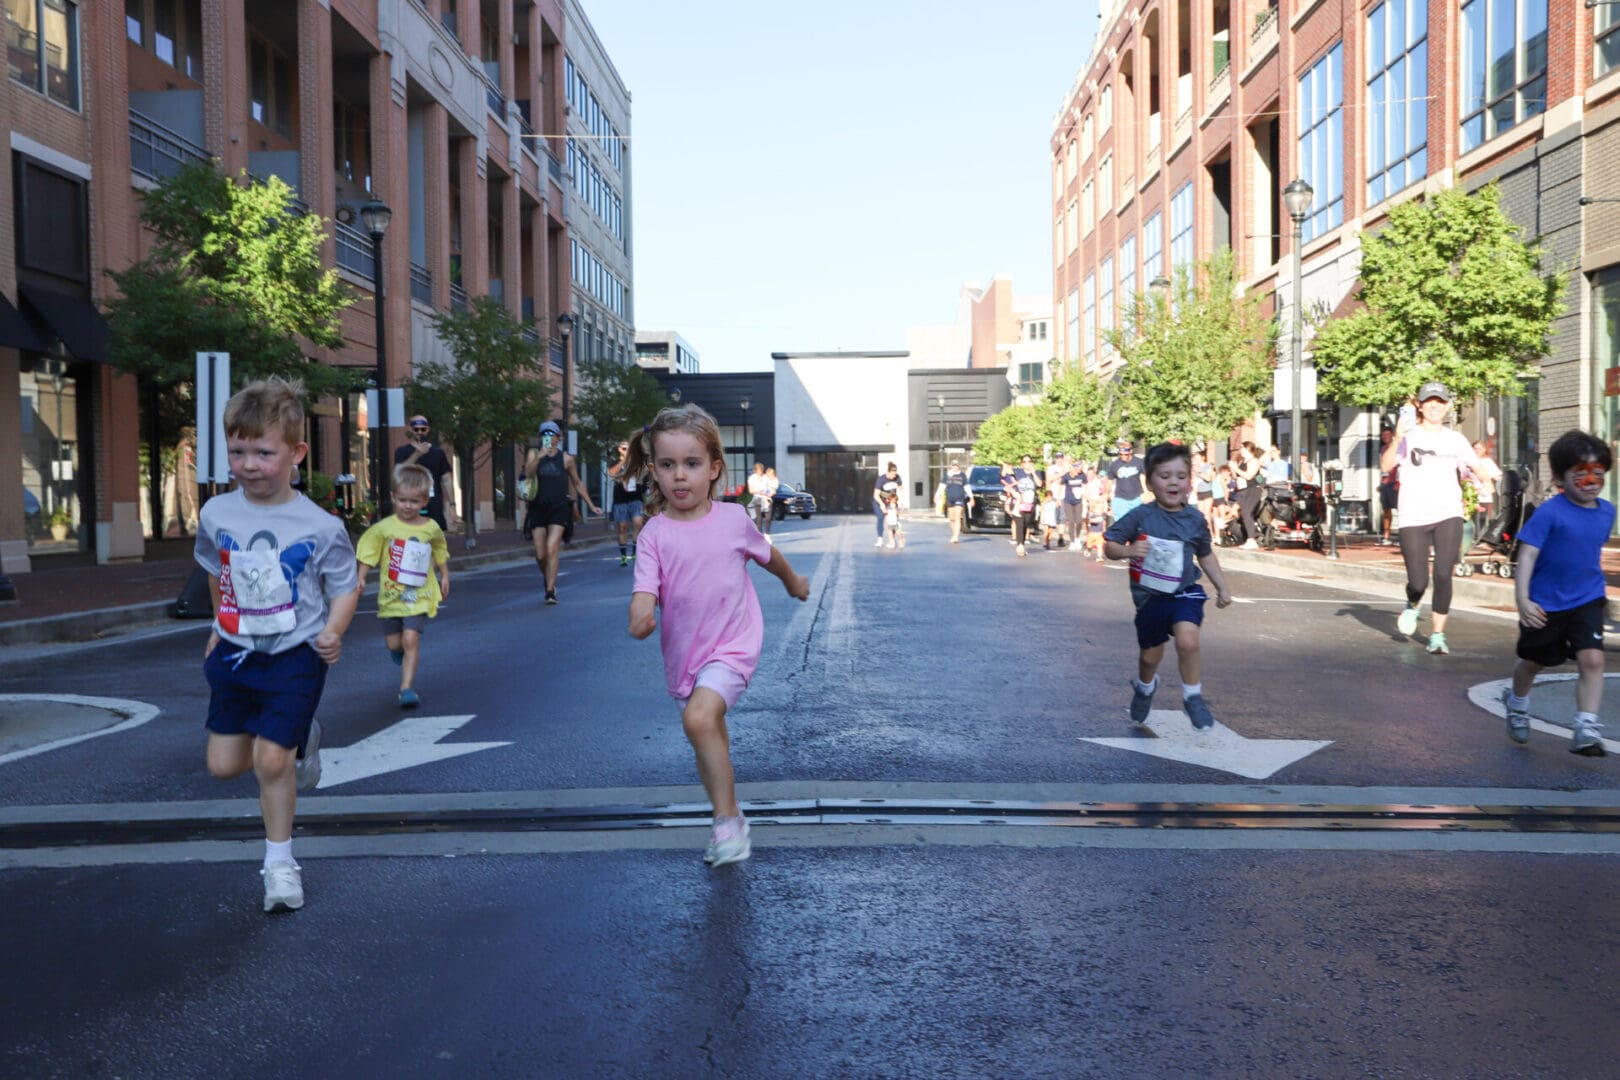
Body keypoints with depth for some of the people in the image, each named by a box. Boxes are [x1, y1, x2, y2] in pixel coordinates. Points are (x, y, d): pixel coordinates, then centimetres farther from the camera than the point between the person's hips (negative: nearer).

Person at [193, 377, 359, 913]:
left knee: (272, 760, -6)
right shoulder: (215, 515, -4)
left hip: (294, 656, -4)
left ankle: (280, 860, 15)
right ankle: (301, 740, 38)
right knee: (224, 765, 8)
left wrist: (333, 631, -22)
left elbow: (346, 587, -5)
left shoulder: (320, 527, -16)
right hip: (234, 652, 5)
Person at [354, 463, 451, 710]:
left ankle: (407, 687, -7)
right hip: (390, 594, 1)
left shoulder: (431, 528, -2)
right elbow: (368, 553, 2)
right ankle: (401, 652, 46)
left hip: (419, 596, -1)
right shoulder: (384, 527, -6)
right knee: (393, 643, 8)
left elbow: (440, 553, 16)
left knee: (411, 638, -14)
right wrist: (360, 578, -7)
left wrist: (445, 576, 20)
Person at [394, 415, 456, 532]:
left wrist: (452, 504, 1)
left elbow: (446, 479, 8)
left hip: (434, 506, 1)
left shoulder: (438, 452, 9)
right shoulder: (402, 452, 5)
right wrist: (417, 454, -21)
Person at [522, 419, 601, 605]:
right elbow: (527, 473, -12)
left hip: (559, 508, -2)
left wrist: (591, 505, 17)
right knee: (540, 555, 2)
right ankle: (549, 580, 30)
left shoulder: (566, 459, 6)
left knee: (551, 549, -16)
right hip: (538, 508, 2)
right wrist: (539, 456, -23)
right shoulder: (534, 454, 7)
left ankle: (551, 591, -13)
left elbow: (577, 484, 16)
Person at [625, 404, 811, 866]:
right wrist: (641, 614, -43)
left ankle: (727, 819, -14)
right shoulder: (655, 533, -8)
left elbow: (766, 553, 15)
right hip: (683, 652, 3)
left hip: (732, 643, -3)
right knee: (710, 740, 19)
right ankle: (728, 816, 40)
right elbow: (645, 588, -20)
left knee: (699, 718, -27)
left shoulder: (733, 519, -6)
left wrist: (793, 581, 32)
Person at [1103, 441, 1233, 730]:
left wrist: (1222, 587, 15)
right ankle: (1145, 687, 50)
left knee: (1187, 641, -26)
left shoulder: (1195, 520, -3)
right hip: (1150, 597, 0)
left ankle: (1193, 697, -4)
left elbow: (1206, 555, 14)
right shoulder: (1140, 517, -11)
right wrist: (1127, 551, -29)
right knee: (1150, 656, 15)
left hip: (1185, 593, 0)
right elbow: (1108, 545, -8)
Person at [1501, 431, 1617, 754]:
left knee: (1592, 658, -14)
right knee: (1533, 662, 15)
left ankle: (1586, 730, -9)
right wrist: (1522, 599, -26)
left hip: (1587, 602, 3)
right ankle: (1517, 704, 44)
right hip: (1545, 605, -3)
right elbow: (1527, 554, -20)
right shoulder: (1549, 513, -19)